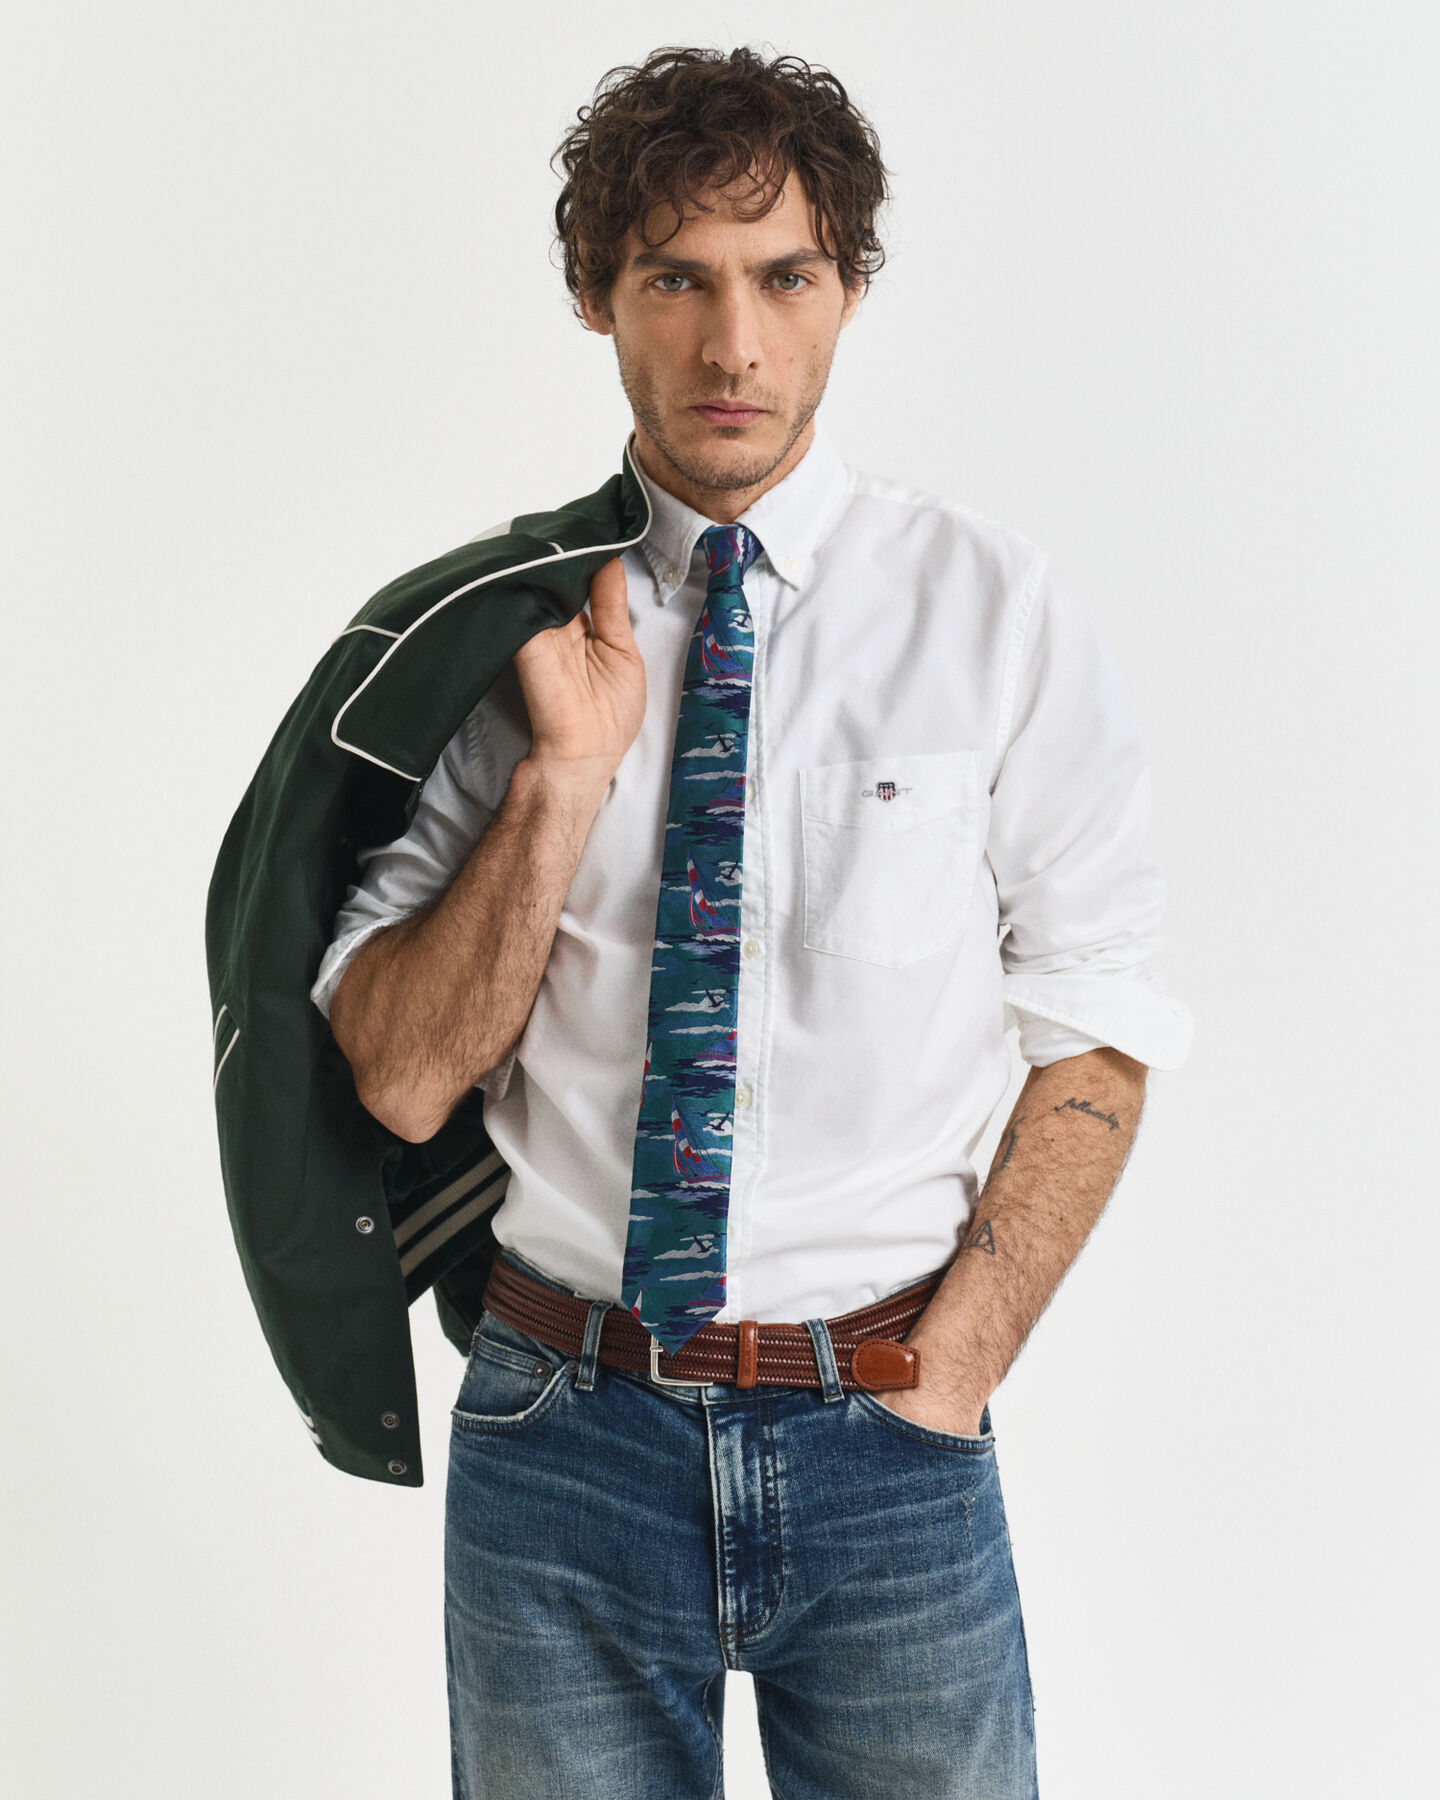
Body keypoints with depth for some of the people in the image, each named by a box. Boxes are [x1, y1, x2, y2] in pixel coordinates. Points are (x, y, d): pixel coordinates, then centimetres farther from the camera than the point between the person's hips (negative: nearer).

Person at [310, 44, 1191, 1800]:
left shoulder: (995, 612, -3)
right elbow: (399, 1079, -3)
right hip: (562, 1431, 1)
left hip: (883, 1452, -1)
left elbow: (1099, 1028, 1)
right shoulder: (508, 628, 0)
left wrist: (958, 1363, -6)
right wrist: (564, 780, -15)